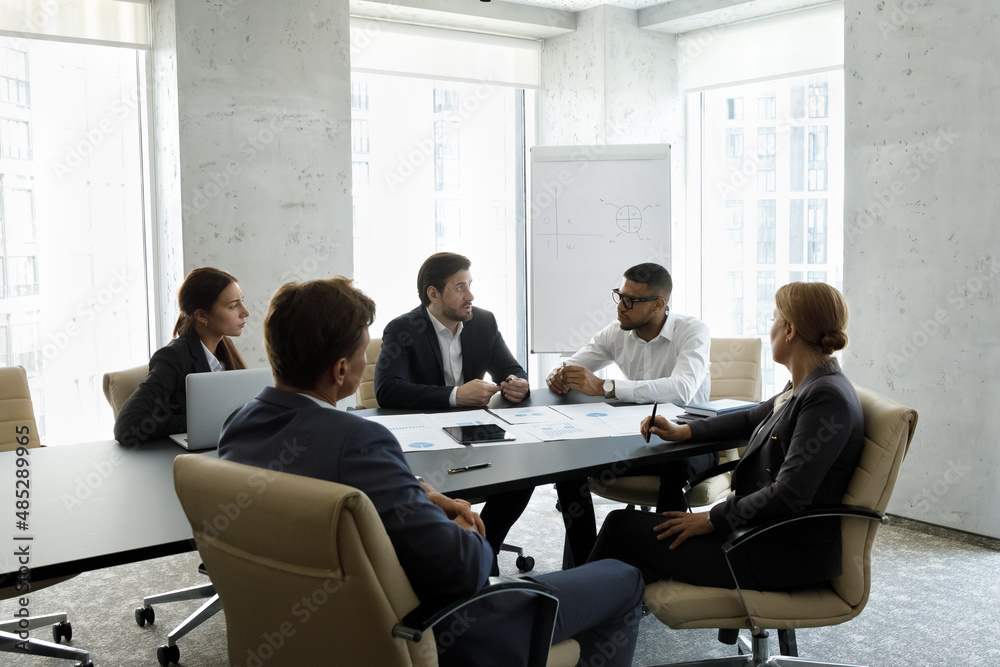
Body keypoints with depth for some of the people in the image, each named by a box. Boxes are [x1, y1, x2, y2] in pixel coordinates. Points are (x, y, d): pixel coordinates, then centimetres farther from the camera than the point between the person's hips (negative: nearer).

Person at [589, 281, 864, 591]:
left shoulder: (828, 398, -22)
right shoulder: (804, 387, 8)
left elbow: (788, 496, -26)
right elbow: (751, 420, 26)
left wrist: (712, 519, -17)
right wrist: (682, 431, 18)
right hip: (763, 532, 9)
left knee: (622, 525, -3)